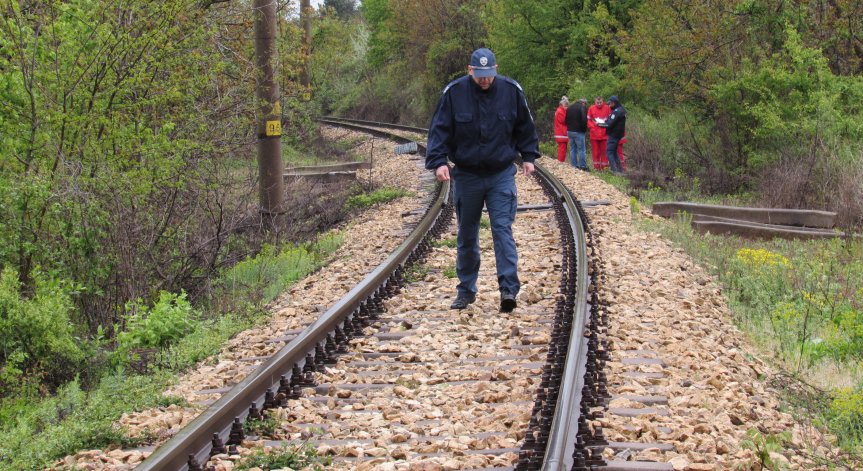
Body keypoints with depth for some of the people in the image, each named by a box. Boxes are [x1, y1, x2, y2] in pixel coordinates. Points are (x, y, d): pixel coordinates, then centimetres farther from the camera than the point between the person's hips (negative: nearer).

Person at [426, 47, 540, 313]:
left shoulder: (511, 91, -4)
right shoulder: (454, 92, -8)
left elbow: (525, 127, 10)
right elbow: (439, 129, -6)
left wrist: (529, 156, 9)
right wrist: (438, 161, -18)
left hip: (502, 175, -1)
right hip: (466, 176, 1)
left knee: (503, 229, -11)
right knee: (466, 235, 10)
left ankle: (509, 288, -14)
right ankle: (466, 290, 21)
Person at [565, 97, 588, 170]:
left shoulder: (569, 108, 13)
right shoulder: (583, 107, -10)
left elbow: (566, 120, 17)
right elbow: (584, 120, -18)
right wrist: (584, 128, -3)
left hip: (569, 131, 7)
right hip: (578, 131, -6)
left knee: (572, 149, 11)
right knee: (581, 150, -3)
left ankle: (574, 166, 12)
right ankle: (582, 166, -4)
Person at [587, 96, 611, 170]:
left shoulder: (607, 108, 0)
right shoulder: (591, 108, 2)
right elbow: (588, 120, 6)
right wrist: (592, 126, -9)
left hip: (604, 134, -1)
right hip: (594, 134, 1)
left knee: (604, 150, 3)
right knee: (595, 151, 5)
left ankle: (604, 166, 9)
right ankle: (596, 166, 11)